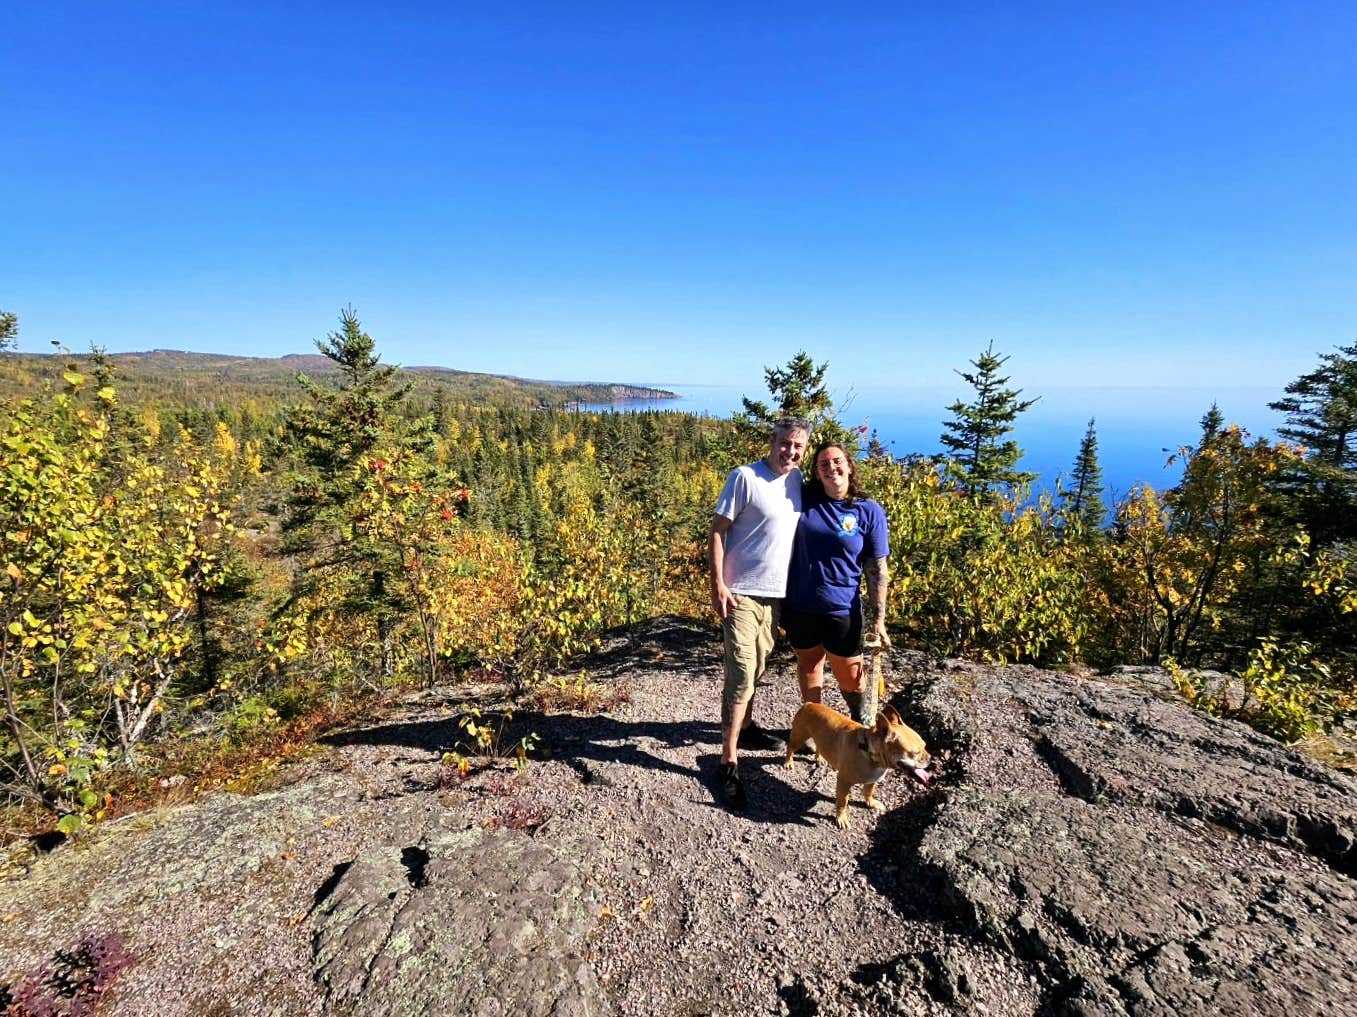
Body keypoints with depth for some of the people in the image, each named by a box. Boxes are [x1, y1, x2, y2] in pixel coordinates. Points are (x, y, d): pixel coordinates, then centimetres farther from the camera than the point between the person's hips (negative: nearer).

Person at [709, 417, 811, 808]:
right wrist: (718, 584, -18)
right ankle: (729, 761, 3)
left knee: (757, 667, 21)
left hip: (776, 592, 7)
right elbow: (717, 530, -13)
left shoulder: (797, 480, 6)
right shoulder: (745, 477, -14)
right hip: (741, 592, -6)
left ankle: (745, 723, 43)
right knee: (741, 674, -7)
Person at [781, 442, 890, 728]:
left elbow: (877, 570, -5)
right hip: (799, 604, 2)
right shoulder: (803, 499, -3)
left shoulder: (869, 511, -6)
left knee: (850, 678, 10)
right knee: (808, 662, 19)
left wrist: (879, 618, -7)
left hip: (841, 608, -2)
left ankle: (867, 727, 38)